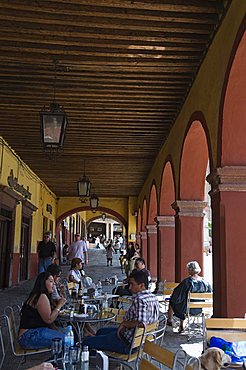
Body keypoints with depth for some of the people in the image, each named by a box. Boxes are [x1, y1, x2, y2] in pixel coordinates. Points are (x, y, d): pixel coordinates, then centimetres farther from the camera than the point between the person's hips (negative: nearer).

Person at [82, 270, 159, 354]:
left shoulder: (139, 300, -25)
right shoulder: (153, 297, 5)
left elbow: (140, 322, -35)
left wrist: (124, 324, -18)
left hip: (128, 343, -11)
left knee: (86, 343, -4)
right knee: (101, 331, 30)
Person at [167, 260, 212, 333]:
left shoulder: (186, 281, -25)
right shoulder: (205, 282, -12)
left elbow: (177, 296, -17)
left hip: (187, 309, -4)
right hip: (200, 309, 5)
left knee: (172, 301, 25)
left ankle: (169, 321, 48)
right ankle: (181, 327, 43)